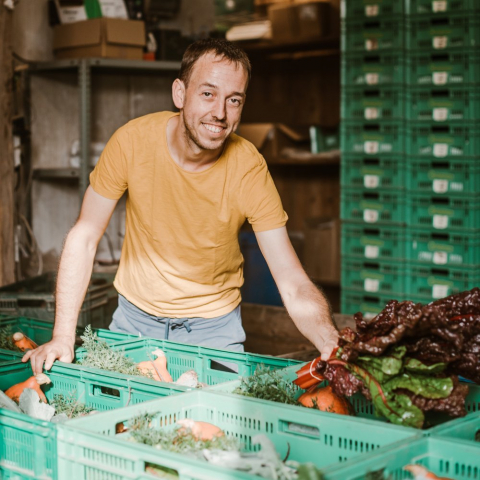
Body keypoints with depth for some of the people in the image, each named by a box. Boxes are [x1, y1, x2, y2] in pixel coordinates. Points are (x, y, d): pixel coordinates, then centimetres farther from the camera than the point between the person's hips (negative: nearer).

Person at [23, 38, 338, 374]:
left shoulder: (249, 169, -22)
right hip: (135, 316, 1)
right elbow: (84, 238, -12)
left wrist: (332, 345, -43)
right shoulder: (133, 141, -21)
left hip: (213, 324, -1)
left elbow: (294, 286, -24)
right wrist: (63, 336, -19)